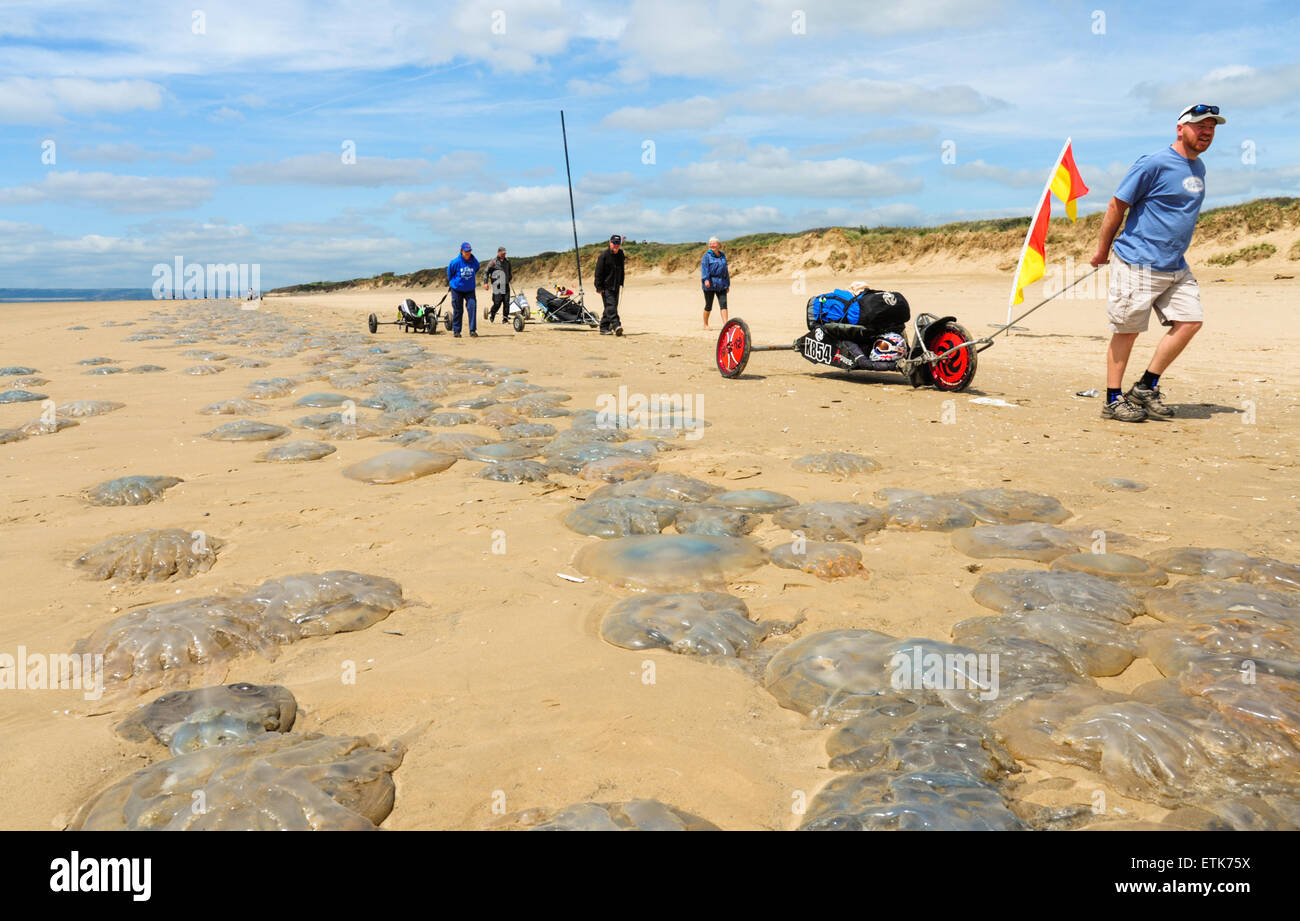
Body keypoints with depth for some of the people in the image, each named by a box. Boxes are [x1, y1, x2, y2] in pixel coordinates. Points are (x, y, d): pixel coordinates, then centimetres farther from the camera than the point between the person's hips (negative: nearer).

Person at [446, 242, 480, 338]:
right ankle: (456, 331, 16)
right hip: (457, 289, -2)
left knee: (472, 307, -13)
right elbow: (449, 272, 4)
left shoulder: (474, 262, -7)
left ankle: (472, 330, -9)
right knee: (457, 310, 5)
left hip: (470, 289, 2)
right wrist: (451, 282, 15)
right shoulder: (455, 262, -14)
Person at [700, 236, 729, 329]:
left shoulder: (723, 256, 15)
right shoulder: (707, 256, -1)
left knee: (723, 304, -7)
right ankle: (705, 324, 17)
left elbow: (726, 271, 23)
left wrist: (728, 284, 23)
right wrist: (706, 279, -29)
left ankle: (725, 324, -10)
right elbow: (704, 268, -13)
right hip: (710, 283, -4)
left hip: (721, 284, 4)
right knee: (708, 306, 2)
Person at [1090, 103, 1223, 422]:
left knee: (1190, 322, -1)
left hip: (1176, 266, 8)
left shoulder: (1199, 168, 16)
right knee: (1127, 331, -2)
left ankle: (1145, 389, 10)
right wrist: (1102, 250, -2)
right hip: (1137, 264, -8)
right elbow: (1117, 206, -7)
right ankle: (1113, 401, 8)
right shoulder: (1154, 164, -10)